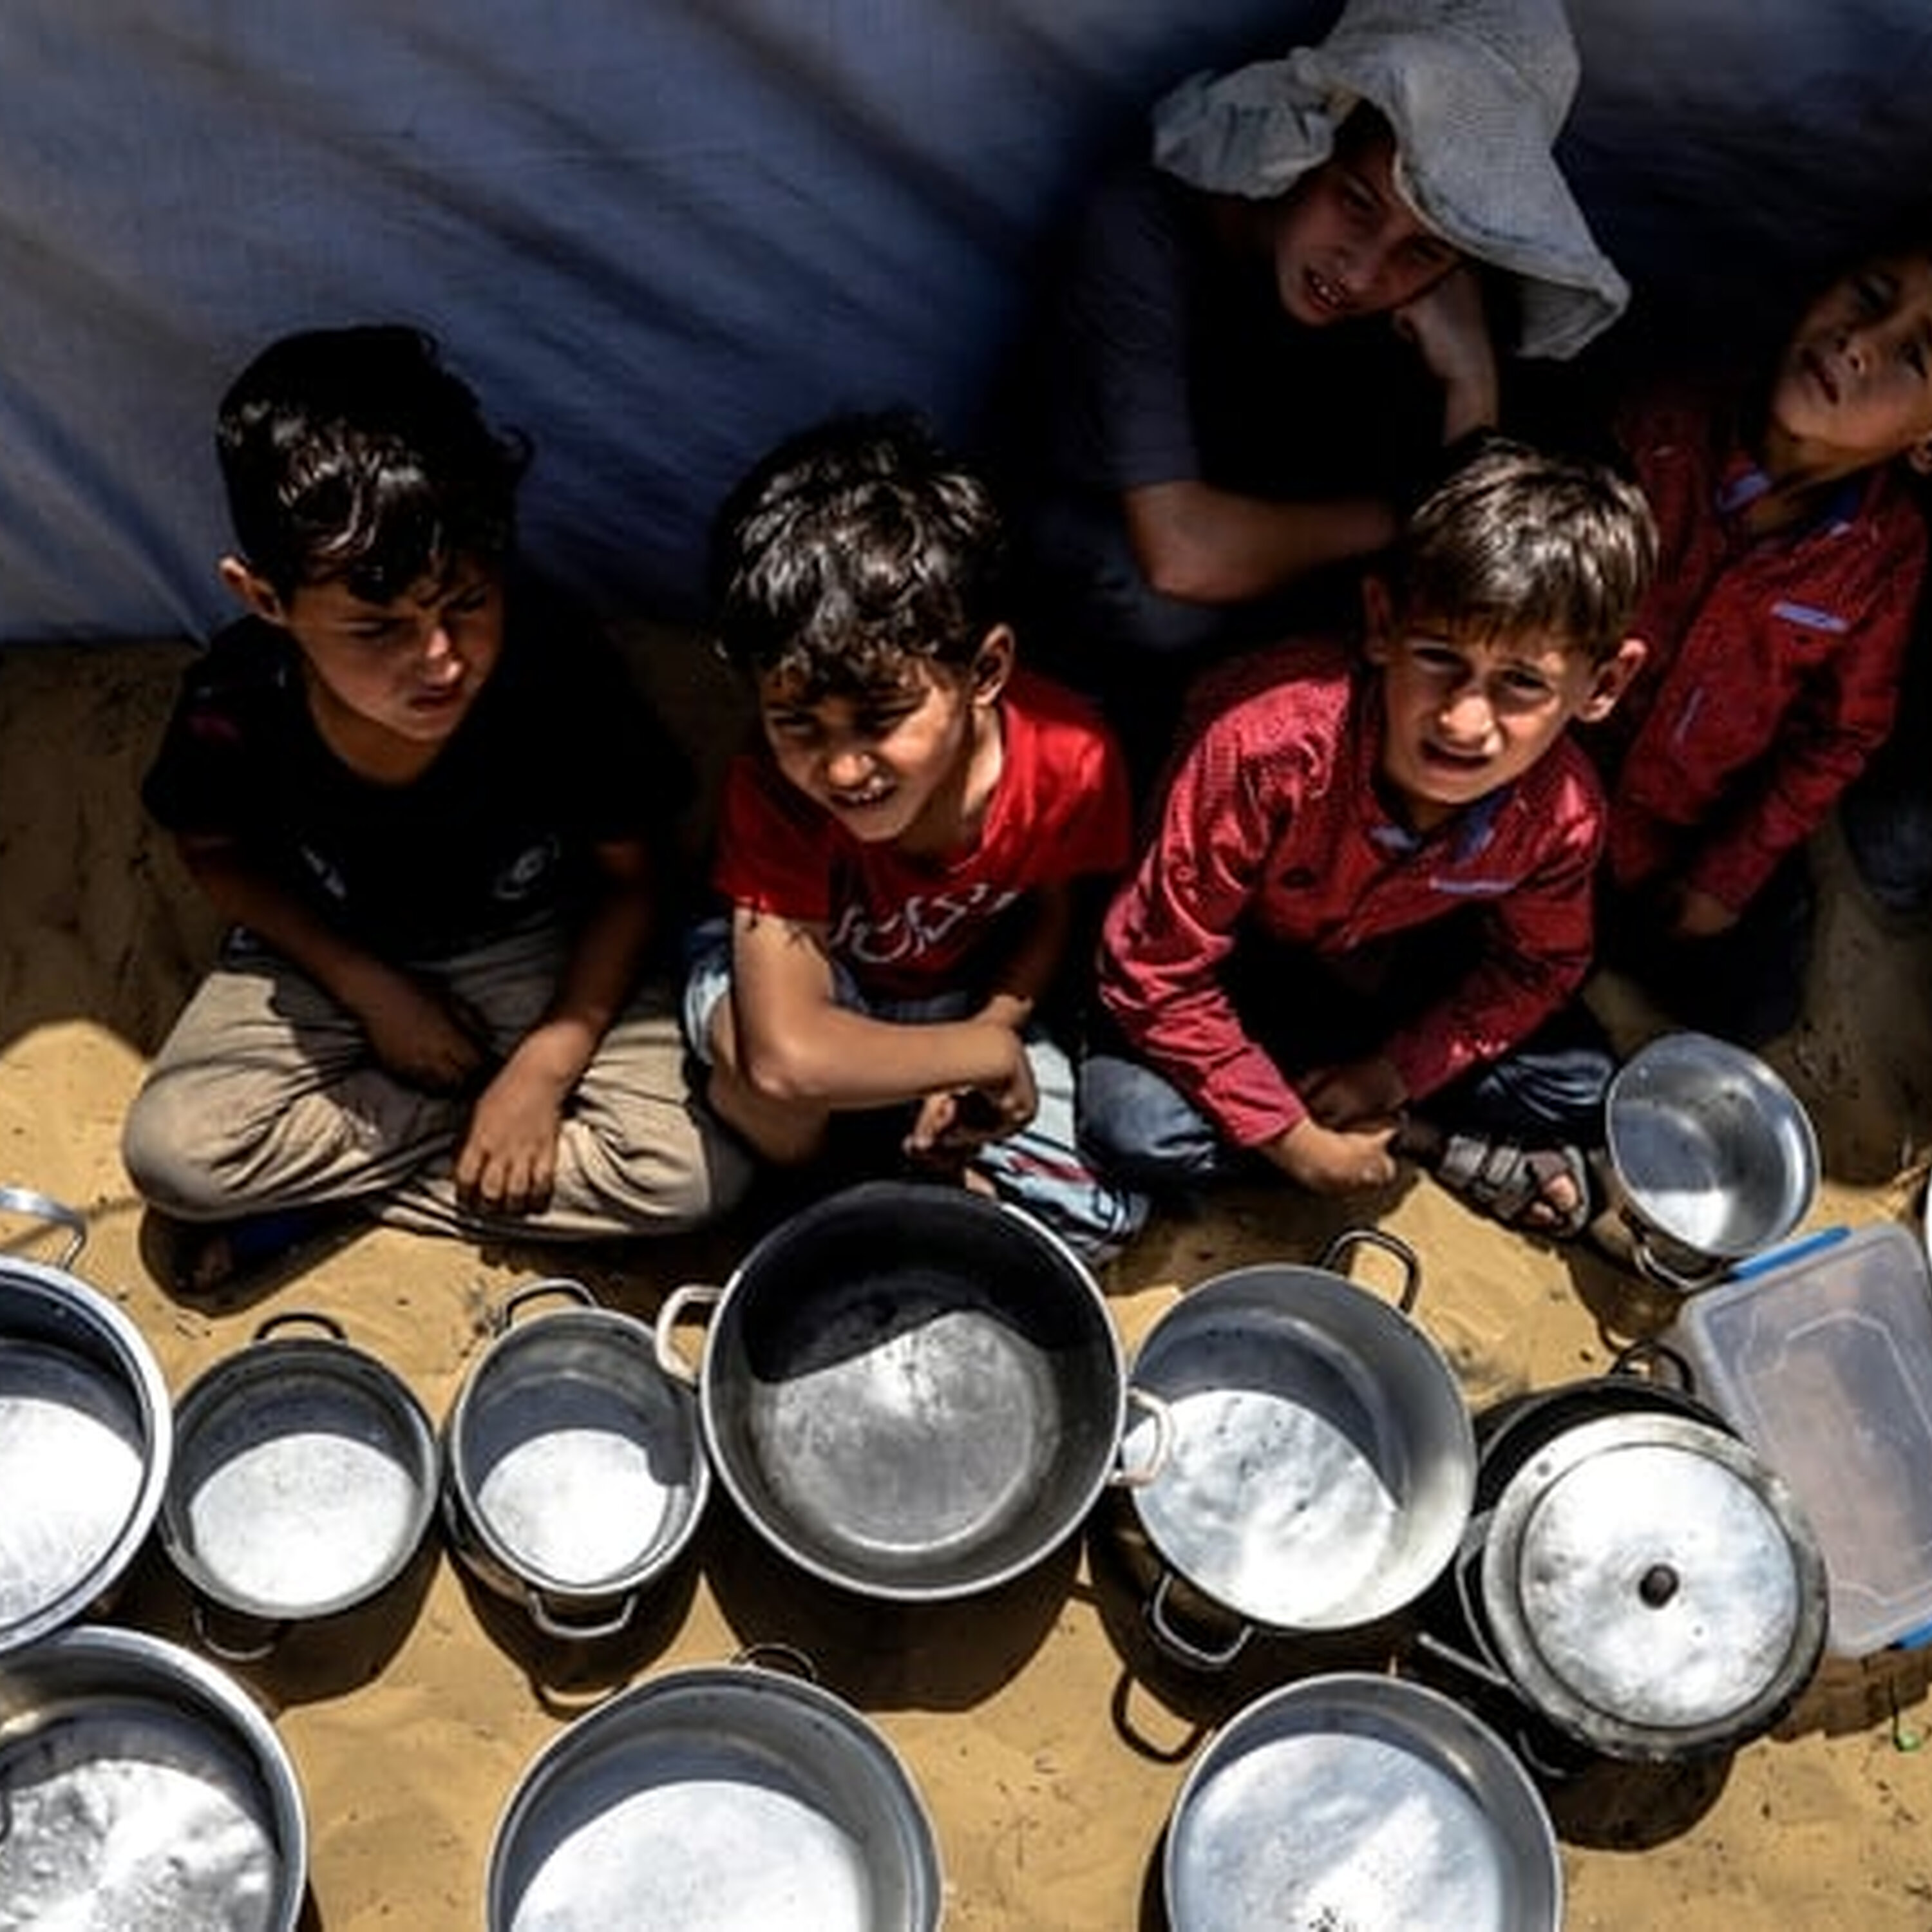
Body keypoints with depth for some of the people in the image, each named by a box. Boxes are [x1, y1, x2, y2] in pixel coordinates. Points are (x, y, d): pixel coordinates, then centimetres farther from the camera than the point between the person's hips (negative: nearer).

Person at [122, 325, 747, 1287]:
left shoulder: (564, 677, -29)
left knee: (693, 1169, -22)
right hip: (332, 958, 0)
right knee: (173, 1154, -24)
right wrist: (368, 990, -12)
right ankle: (473, 1101, -5)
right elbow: (218, 854, -2)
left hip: (536, 954, 0)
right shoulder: (234, 705, -25)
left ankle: (308, 1194, -9)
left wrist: (543, 1068, -20)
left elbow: (628, 881, -13)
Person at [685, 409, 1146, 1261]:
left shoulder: (1072, 758, -29)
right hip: (816, 972, -2)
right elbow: (786, 1056, -47)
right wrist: (988, 1055, -37)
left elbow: (1055, 910, -6)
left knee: (1098, 1219, -12)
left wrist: (992, 1029, -20)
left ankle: (890, 1141, 7)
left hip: (968, 997, 3)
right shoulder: (773, 789, -36)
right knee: (746, 1038, -39)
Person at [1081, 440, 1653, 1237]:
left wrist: (1396, 1070, -17)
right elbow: (1158, 972, -31)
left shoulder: (1564, 813, -26)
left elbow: (1537, 965, -4)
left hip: (1393, 967, 3)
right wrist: (1291, 1138, -27)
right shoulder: (1272, 746, -40)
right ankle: (1437, 1144, -10)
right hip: (1238, 968, -2)